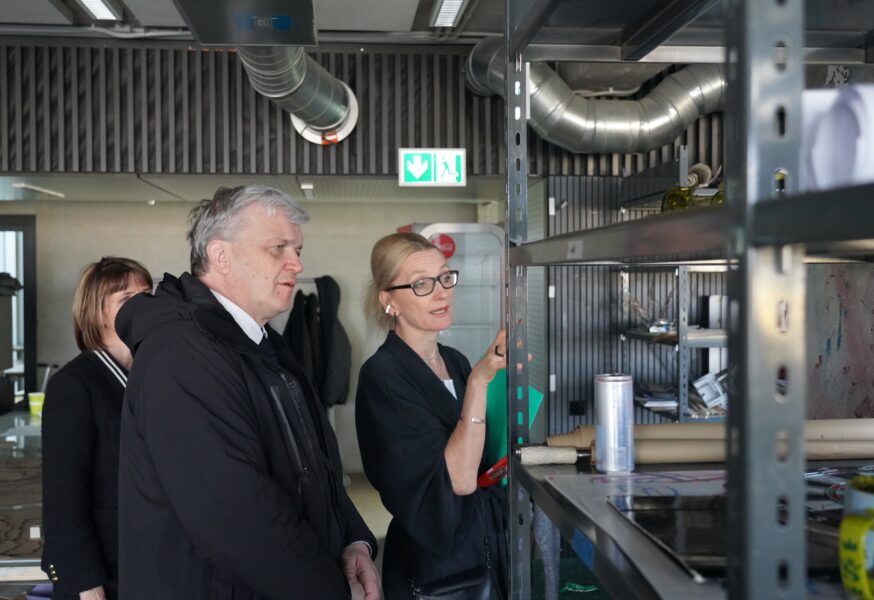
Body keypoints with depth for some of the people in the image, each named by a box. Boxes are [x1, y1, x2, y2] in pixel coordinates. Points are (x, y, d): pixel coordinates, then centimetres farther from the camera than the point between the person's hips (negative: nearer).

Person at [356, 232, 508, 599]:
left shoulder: (455, 362, 3)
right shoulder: (383, 376, -18)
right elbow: (458, 478, -25)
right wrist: (479, 379, -29)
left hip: (488, 543, 7)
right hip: (432, 561, -7)